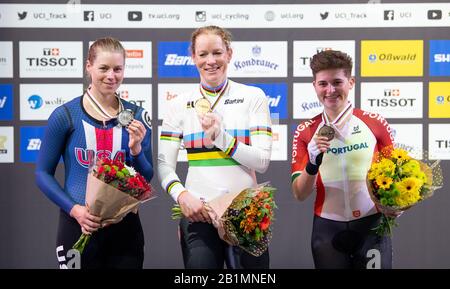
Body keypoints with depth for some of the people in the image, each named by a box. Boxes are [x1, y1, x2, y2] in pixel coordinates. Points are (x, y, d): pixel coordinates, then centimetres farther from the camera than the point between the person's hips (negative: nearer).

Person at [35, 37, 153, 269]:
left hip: (125, 224, 2)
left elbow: (146, 178, 7)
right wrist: (73, 209, -14)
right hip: (78, 223, -2)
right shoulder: (65, 115, -5)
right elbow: (43, 173, -2)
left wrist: (136, 148, -11)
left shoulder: (136, 117, 3)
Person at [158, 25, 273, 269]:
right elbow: (165, 165, 1)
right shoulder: (180, 105, 5)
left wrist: (221, 137, -16)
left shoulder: (253, 97, 3)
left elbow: (262, 161, -4)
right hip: (197, 213, 0)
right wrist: (181, 195, -17)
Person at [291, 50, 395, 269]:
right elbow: (299, 194, -2)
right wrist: (313, 164, -19)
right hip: (328, 227, 1)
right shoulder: (305, 133, -1)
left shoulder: (376, 124, -3)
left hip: (372, 224, -1)